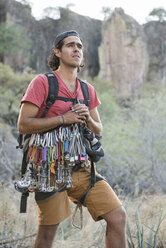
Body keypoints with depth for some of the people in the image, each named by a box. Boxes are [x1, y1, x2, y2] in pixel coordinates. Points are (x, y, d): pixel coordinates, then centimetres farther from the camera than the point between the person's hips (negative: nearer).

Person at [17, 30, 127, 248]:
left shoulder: (88, 90, 14)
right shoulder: (42, 83, -4)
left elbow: (98, 130, 18)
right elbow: (23, 125, -11)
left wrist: (87, 118, -5)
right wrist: (63, 118, -16)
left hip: (81, 168, 5)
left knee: (118, 216, -4)